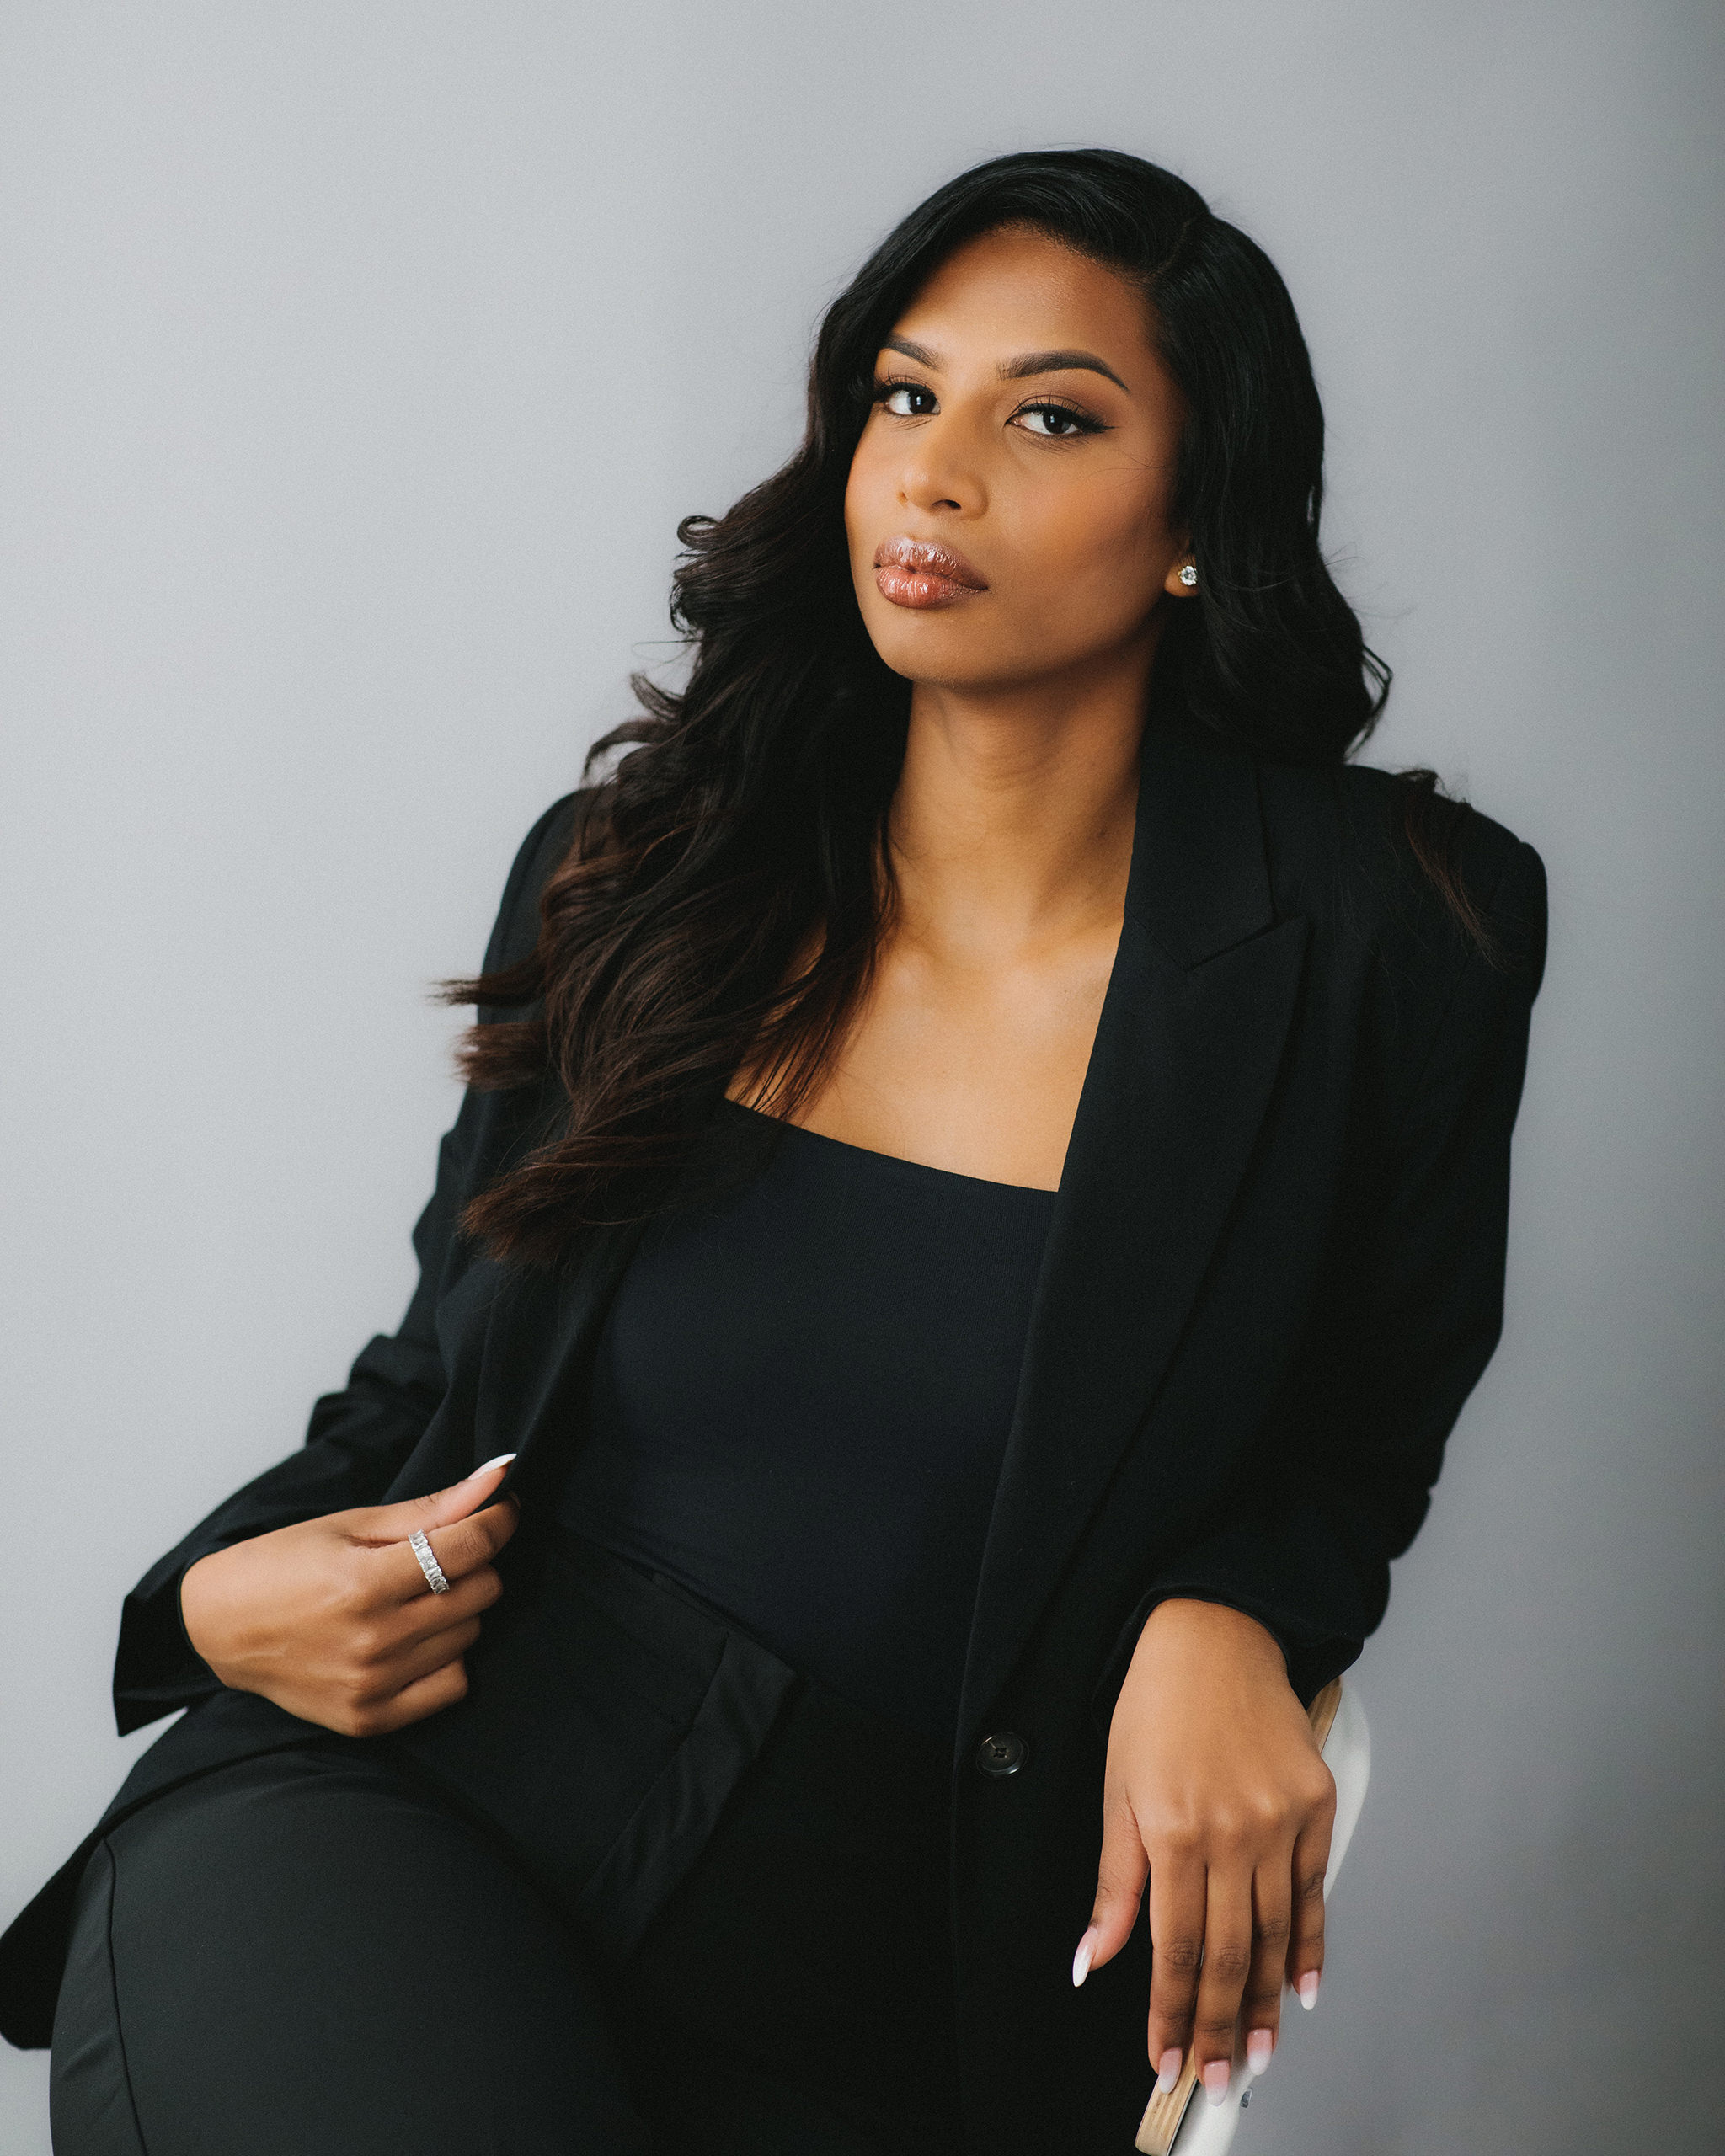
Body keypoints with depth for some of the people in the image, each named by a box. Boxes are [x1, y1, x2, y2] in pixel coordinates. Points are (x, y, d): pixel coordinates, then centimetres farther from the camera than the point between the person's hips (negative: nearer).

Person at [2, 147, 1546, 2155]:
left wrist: (1222, 1621, -9)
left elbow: (1359, 1434, 13)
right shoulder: (632, 868, 6)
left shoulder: (1390, 937, -1)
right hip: (390, 1799, 1)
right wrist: (231, 1590, -3)